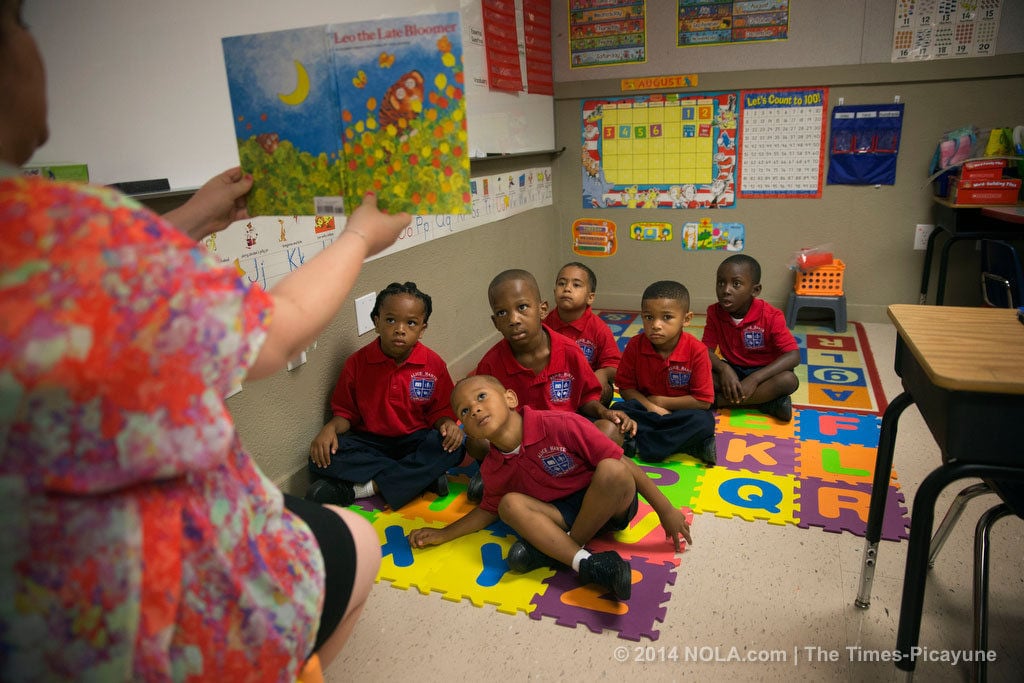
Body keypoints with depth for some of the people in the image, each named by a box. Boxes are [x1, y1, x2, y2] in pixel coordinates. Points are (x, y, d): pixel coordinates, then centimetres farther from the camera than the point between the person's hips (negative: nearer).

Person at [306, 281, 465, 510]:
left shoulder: (433, 364, -7)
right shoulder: (357, 362, -5)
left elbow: (440, 410, 1)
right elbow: (345, 412, 3)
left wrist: (447, 424, -23)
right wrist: (331, 428, -19)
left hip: (416, 441, -1)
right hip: (370, 442, 1)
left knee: (453, 447, -31)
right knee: (321, 458, -26)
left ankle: (358, 489, -26)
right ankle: (424, 477, -25)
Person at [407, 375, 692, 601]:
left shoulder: (562, 425, -24)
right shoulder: (493, 469, -6)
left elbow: (621, 463, -19)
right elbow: (489, 509, 14)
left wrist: (666, 510, -16)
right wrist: (443, 534, 5)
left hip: (612, 505, -3)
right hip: (564, 515, 4)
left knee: (611, 469, -35)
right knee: (510, 504, -21)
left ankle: (551, 549, -17)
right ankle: (587, 563, -32)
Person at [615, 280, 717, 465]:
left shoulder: (696, 351, -18)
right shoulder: (635, 346, -12)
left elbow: (703, 401, -17)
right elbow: (625, 388, -4)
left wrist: (659, 401, -14)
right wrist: (651, 407, -21)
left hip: (681, 412, -1)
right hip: (646, 409, 2)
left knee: (704, 422, -33)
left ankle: (637, 445, -25)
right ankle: (687, 444, -25)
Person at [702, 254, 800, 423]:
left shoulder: (771, 316, -19)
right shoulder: (715, 313, -10)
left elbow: (793, 355, -25)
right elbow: (706, 349, -11)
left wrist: (755, 378, -35)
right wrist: (723, 369, -33)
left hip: (762, 372, -2)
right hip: (732, 370, 3)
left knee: (789, 380, -35)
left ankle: (717, 400, -30)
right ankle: (767, 402, -25)